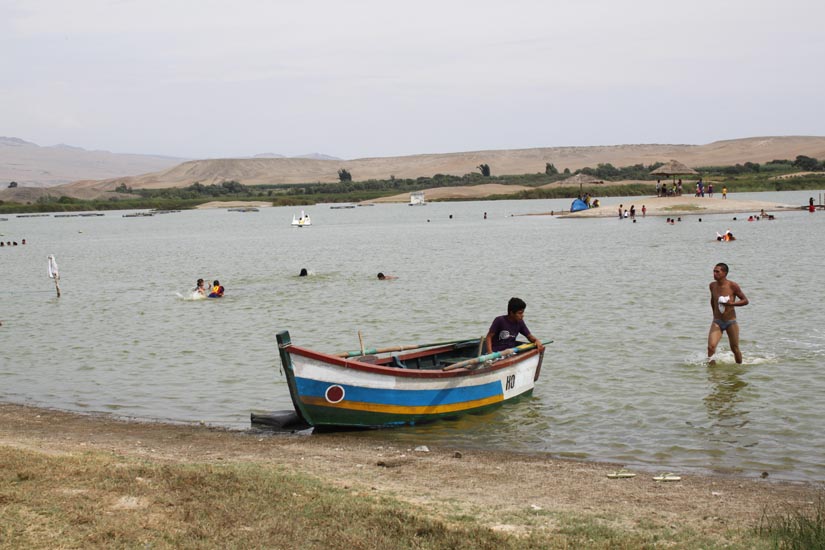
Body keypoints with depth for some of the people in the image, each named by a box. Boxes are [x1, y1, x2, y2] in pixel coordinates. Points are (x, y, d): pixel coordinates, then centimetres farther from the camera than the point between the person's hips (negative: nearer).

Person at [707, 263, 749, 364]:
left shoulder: (732, 286, -12)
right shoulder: (712, 286, 1)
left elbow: (746, 301, -6)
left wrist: (732, 303, -21)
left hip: (731, 322, -2)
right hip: (717, 322, 2)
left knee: (735, 349, 10)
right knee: (711, 346, -18)